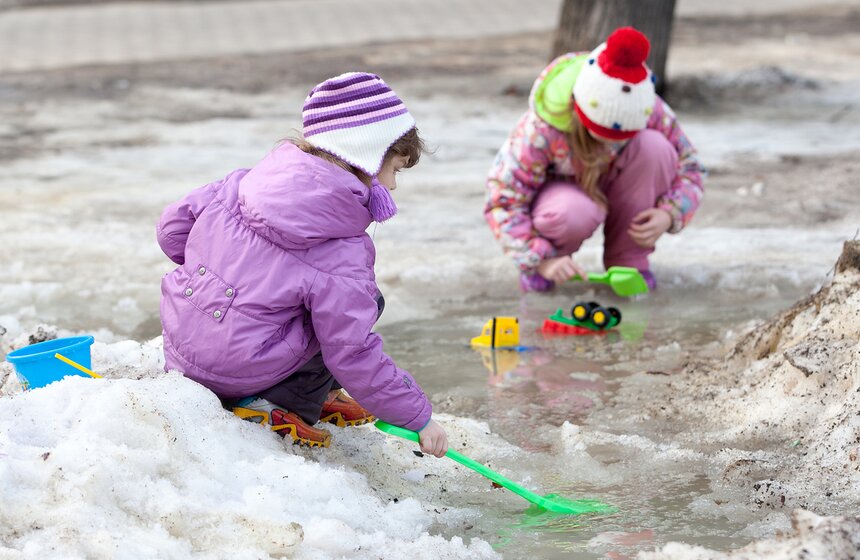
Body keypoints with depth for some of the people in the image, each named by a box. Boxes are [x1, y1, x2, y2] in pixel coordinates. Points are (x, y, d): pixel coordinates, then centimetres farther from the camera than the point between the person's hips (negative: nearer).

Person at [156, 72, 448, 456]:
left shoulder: (248, 181, -2)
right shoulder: (343, 257, -18)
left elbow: (174, 225, 6)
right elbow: (353, 358, -16)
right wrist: (419, 417, -5)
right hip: (241, 373, -7)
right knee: (364, 301, 4)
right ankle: (289, 403, -2)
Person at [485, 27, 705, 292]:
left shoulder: (651, 111, -26)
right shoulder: (541, 130, -35)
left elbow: (689, 168, -13)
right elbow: (502, 201, -30)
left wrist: (668, 215, -33)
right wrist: (541, 261, -39)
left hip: (611, 186, 4)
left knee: (654, 147, -30)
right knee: (575, 212, -42)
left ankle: (628, 259, -13)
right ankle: (547, 253, -3)